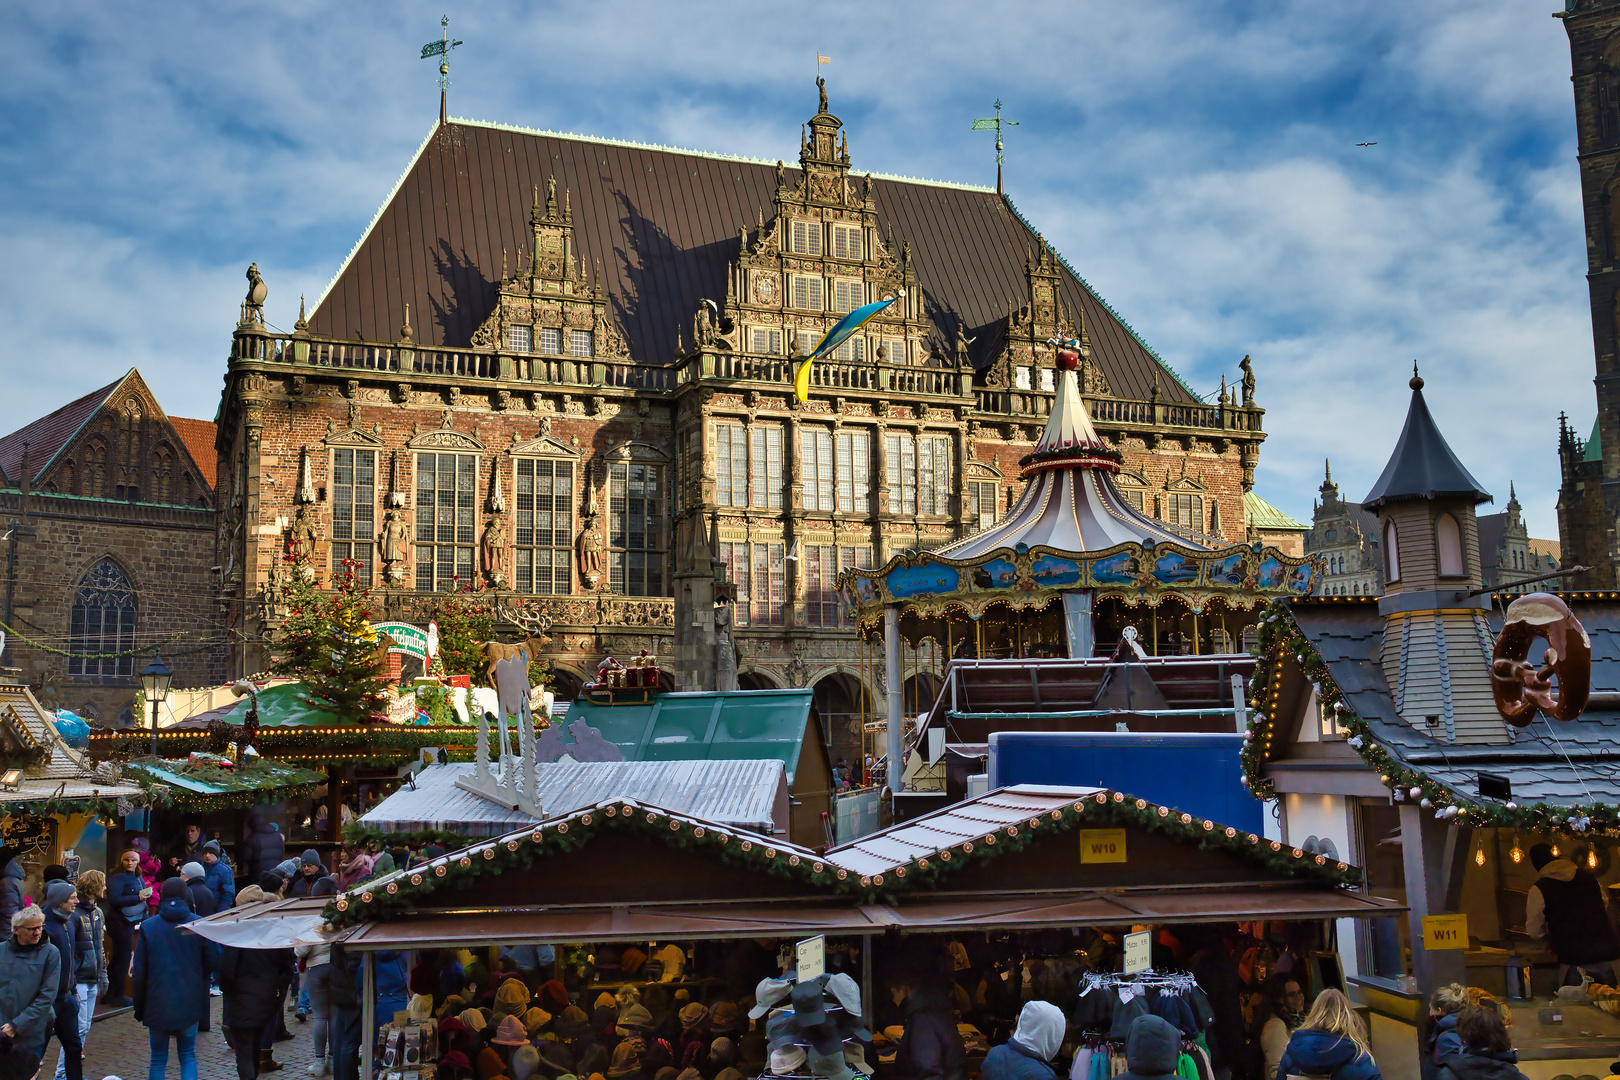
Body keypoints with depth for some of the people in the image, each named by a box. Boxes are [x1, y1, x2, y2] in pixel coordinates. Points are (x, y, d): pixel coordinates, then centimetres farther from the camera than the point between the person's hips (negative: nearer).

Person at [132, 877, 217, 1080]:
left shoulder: (148, 927, -4)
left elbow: (139, 972, -2)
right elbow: (213, 961, -3)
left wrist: (139, 1008, 7)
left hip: (158, 1004, 0)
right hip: (189, 1004, 1)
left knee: (158, 1060, 10)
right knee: (188, 1056, 13)